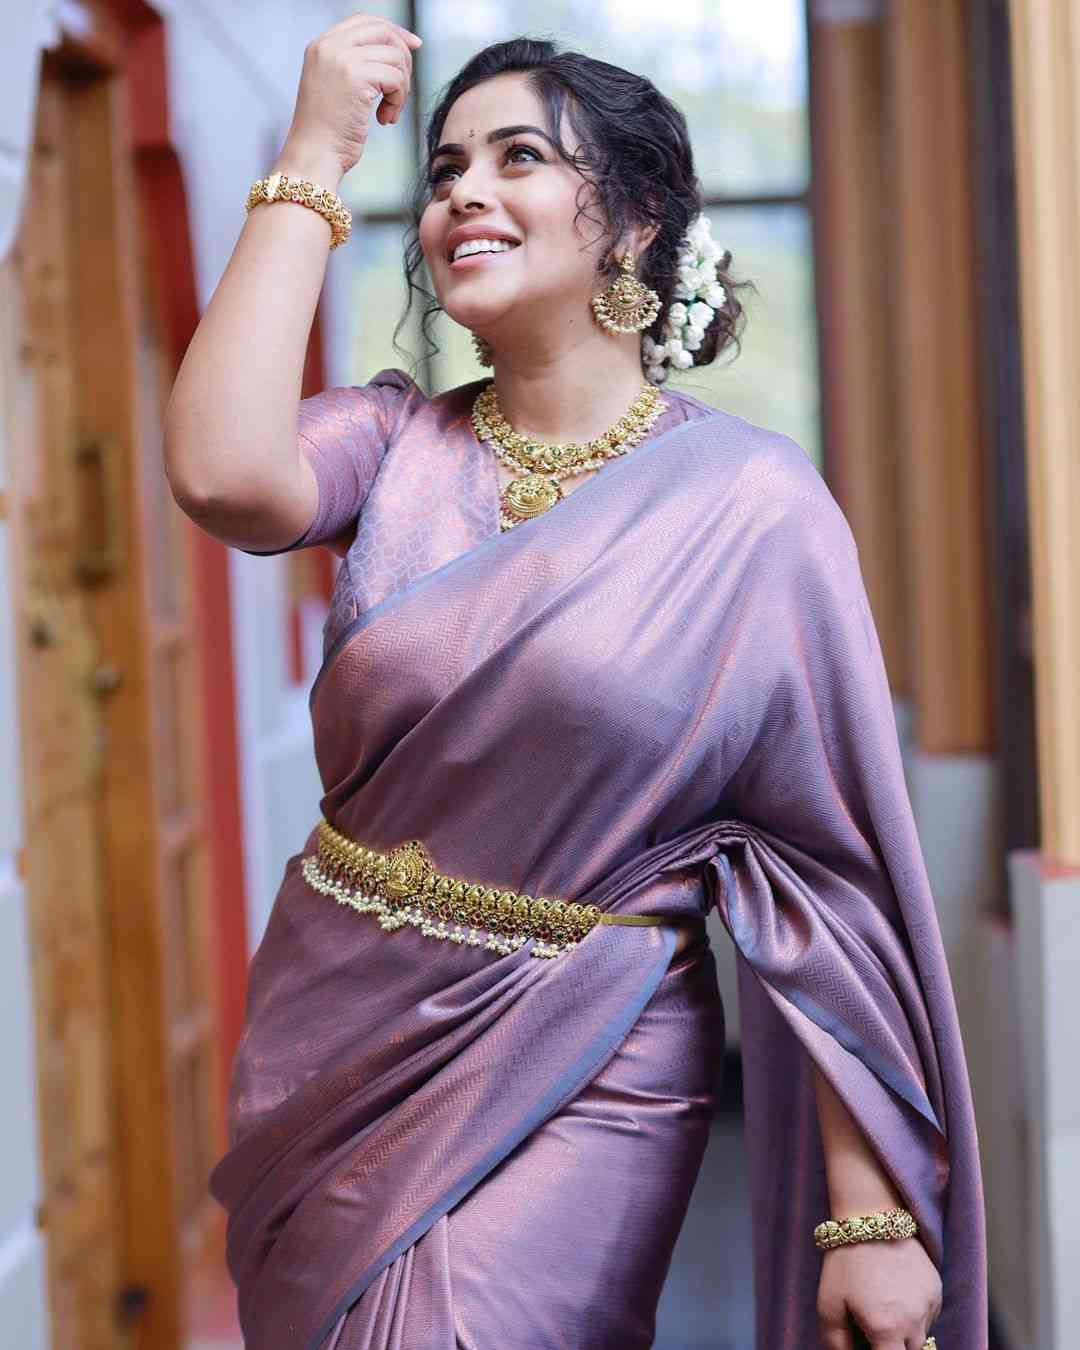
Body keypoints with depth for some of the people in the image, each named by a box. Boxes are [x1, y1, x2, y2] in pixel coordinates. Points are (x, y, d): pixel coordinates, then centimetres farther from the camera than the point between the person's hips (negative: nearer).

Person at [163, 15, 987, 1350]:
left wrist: (871, 1215, -13)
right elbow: (225, 477, -22)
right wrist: (313, 160, -14)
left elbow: (826, 872, -11)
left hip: (571, 1084, -4)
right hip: (331, 1034, 4)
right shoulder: (399, 441, 1)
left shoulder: (751, 505, -9)